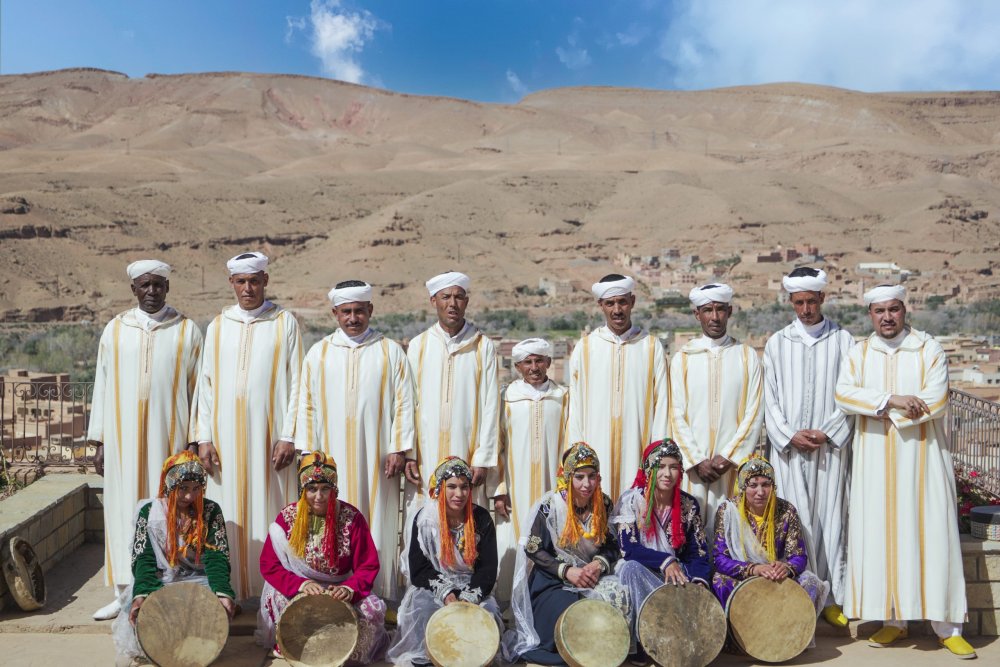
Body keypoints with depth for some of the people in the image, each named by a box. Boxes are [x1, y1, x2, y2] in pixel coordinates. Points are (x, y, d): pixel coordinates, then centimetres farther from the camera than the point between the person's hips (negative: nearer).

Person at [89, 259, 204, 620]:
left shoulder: (187, 331, 2)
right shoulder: (115, 329, 8)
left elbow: (197, 388, 1)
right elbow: (102, 386, 9)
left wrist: (196, 440, -3)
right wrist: (99, 440, 5)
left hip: (168, 437, -2)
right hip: (123, 438, 2)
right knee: (124, 510, 6)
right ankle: (125, 593, 17)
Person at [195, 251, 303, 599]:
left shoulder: (284, 322, 3)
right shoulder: (218, 325, 11)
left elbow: (295, 382, -1)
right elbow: (206, 383, 9)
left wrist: (288, 436, -9)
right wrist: (204, 438, 1)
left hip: (268, 436, -2)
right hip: (227, 437, 3)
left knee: (268, 509, 0)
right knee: (230, 514, 4)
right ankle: (231, 590, 13)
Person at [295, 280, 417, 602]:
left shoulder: (391, 352, 5)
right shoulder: (319, 353, 9)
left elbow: (403, 403, 1)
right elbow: (307, 406, 8)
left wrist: (398, 448, -6)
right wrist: (308, 454, 1)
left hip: (377, 458, -1)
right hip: (332, 457, 1)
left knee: (378, 525, 2)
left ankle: (381, 597, 12)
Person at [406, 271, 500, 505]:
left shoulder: (483, 347, 2)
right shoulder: (418, 346, 6)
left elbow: (491, 406, 0)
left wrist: (483, 459, -4)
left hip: (467, 455, -1)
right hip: (425, 458, 1)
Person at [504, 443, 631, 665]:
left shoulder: (603, 504, -1)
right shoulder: (550, 505, -13)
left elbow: (612, 546, 5)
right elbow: (532, 548, -11)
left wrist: (599, 564, -18)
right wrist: (566, 571, -21)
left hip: (591, 575, 4)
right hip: (552, 580, -4)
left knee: (619, 595, -26)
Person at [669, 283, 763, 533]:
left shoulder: (747, 356, 5)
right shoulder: (682, 358, 4)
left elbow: (754, 413, 0)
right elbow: (677, 415, 0)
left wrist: (729, 457, -8)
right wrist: (697, 460, -8)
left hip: (733, 463, 0)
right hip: (692, 463, 0)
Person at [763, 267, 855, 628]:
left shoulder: (843, 341, 6)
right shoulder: (777, 343, 9)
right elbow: (770, 398, 5)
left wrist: (827, 432, -9)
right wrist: (789, 435, -7)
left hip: (831, 446, 0)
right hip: (788, 447, 1)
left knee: (830, 519, 3)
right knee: (794, 521, -1)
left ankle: (832, 597, 12)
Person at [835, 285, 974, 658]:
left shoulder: (929, 350, 0)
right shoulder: (858, 353, 6)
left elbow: (936, 402, -12)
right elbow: (843, 394, -9)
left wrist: (879, 409, -12)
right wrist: (892, 399, -20)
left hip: (922, 457, -2)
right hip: (875, 460, 2)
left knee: (931, 535, -1)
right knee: (879, 535, 3)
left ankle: (946, 626, 8)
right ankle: (893, 619, 14)